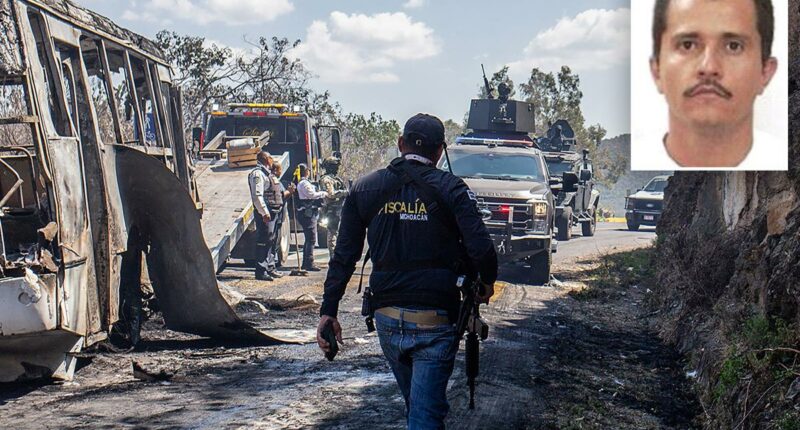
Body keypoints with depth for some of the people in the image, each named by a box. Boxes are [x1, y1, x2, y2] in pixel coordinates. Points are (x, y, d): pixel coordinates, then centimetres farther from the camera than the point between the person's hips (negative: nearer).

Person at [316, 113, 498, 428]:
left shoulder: (364, 189, 6)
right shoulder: (450, 189, -5)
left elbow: (344, 257, 5)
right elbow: (481, 249, -13)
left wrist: (328, 311, 9)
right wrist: (487, 283, 7)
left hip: (386, 320, 4)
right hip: (434, 320, -4)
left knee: (415, 404, 24)